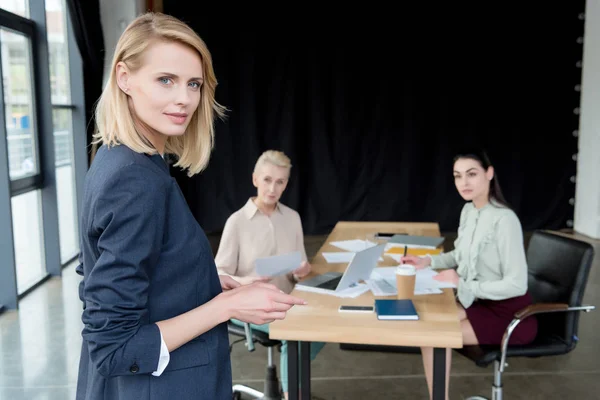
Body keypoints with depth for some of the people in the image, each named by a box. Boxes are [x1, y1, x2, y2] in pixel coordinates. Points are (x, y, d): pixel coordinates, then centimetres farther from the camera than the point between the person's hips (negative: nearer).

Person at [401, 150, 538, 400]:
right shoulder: (468, 210, 2)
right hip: (482, 303, 8)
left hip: (510, 315, -8)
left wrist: (463, 285, -23)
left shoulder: (504, 219, -25)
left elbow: (517, 284, -26)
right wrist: (428, 261, 3)